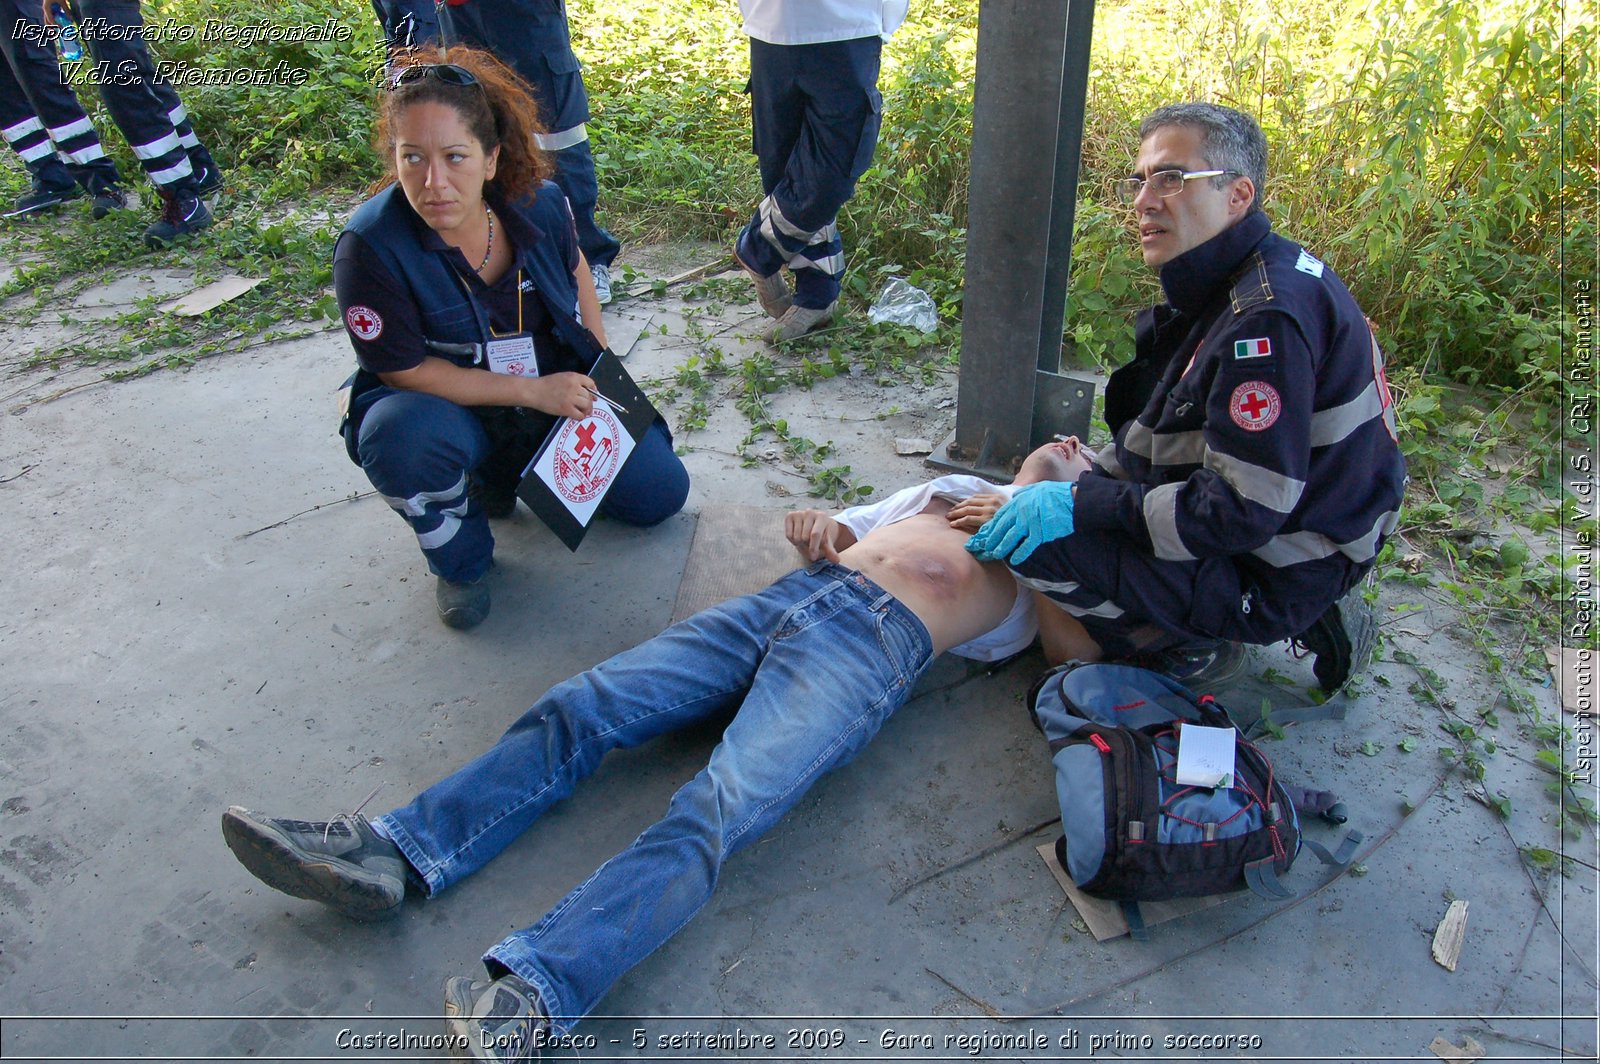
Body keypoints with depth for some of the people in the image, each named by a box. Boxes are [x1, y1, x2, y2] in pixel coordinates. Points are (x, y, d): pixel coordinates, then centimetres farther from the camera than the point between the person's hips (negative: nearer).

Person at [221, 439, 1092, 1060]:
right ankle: (391, 854, -15)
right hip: (791, 597, 6)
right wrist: (820, 529, 9)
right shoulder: (956, 487, 35)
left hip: (874, 645, -6)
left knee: (713, 812, -29)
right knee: (578, 711, -10)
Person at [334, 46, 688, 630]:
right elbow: (405, 370, -23)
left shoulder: (538, 204, -14)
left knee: (661, 493, 0)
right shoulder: (370, 247, -28)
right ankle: (462, 561, -5)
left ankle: (509, 472, 22)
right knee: (401, 435, -39)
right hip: (449, 408, -4)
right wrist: (534, 390, -24)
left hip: (563, 392, 4)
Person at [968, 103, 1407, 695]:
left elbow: (1245, 509, -30)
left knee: (1039, 545, -23)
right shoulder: (1220, 290, 6)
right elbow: (1146, 439, 13)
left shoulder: (1268, 316, -27)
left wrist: (1082, 505, -25)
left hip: (1279, 574, -10)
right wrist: (1081, 481, 0)